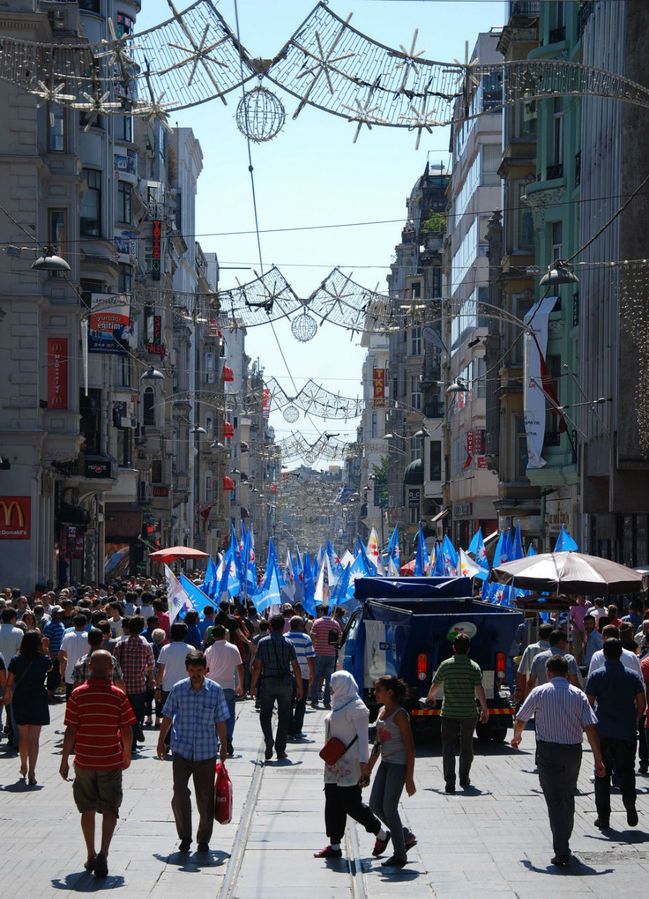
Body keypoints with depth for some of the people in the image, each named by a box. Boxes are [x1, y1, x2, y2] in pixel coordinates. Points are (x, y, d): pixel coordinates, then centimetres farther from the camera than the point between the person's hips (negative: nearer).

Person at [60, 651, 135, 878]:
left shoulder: (78, 694, -6)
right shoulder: (118, 696, -6)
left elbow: (70, 731, -7)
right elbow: (127, 731, -2)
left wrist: (64, 760, 2)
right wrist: (127, 755, 15)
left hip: (84, 762, 1)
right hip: (111, 762, -1)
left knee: (88, 810, 14)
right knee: (109, 810, 3)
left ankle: (91, 856, 22)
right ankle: (103, 853, -15)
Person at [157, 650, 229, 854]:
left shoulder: (215, 690, -1)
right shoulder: (178, 689, -1)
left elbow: (220, 721, 7)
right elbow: (167, 717, 11)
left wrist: (223, 746, 11)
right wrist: (161, 742, 15)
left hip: (206, 751, 0)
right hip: (181, 750, 0)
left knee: (205, 797, 5)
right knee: (180, 792, -14)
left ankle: (203, 839, 22)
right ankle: (185, 836, 2)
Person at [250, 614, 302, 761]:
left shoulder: (263, 642, -2)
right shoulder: (288, 643, 0)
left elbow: (257, 666, -3)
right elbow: (296, 667, -1)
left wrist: (253, 685, 4)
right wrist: (299, 686, 6)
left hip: (268, 682, -1)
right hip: (285, 683, 1)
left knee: (265, 714, 8)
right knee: (283, 716, 8)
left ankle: (269, 738, -18)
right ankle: (280, 749, 7)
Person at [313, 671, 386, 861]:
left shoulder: (356, 707, -12)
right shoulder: (338, 705, 16)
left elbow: (363, 736, -18)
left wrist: (364, 762, -24)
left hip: (350, 763, -9)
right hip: (334, 763, 9)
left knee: (352, 804, -6)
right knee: (333, 803, 6)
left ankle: (382, 834, 11)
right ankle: (334, 846, 9)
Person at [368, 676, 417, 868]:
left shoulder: (400, 714, -15)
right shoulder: (382, 711, 10)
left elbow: (410, 747, -15)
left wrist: (410, 779, -17)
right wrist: (368, 770, 20)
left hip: (399, 765, -9)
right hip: (385, 764, 9)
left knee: (389, 808, -7)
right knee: (375, 805, 6)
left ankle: (400, 854, 5)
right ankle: (407, 837, 21)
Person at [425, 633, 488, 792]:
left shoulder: (445, 665, 2)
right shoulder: (474, 667, -3)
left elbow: (435, 684, 15)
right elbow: (479, 689, -12)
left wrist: (430, 697, 35)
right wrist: (485, 709, -7)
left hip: (449, 713, 0)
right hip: (469, 713, 0)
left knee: (448, 746, -1)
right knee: (466, 746, 15)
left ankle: (450, 781, -14)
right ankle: (464, 780, 25)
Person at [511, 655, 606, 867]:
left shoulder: (539, 692, -2)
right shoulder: (578, 695, 2)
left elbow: (520, 720, 5)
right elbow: (590, 728, -4)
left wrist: (516, 736, 27)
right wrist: (598, 759, -1)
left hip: (548, 750, -3)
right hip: (573, 750, 3)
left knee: (555, 800, -3)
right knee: (568, 798, 19)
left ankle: (562, 852, -12)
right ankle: (564, 840, 34)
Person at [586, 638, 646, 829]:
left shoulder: (596, 676, -3)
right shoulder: (632, 676, 2)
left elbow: (589, 704, -6)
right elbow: (641, 704, 1)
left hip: (603, 732, -1)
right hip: (627, 732, 1)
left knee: (602, 773, 7)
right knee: (626, 769, 12)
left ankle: (603, 816, 7)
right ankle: (629, 798, -17)